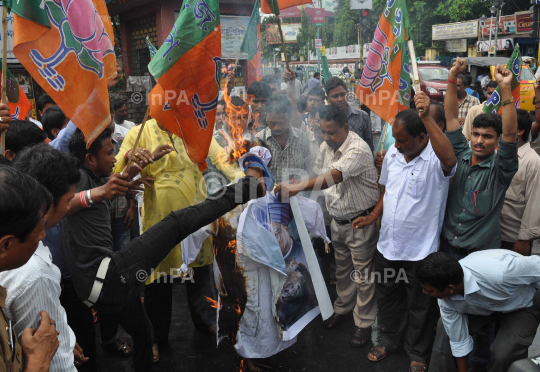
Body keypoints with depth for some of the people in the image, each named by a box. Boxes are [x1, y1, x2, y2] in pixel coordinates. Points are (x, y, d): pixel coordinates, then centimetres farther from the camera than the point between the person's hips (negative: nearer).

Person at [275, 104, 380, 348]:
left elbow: (334, 176, -40)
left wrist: (297, 187, -48)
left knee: (362, 273, 5)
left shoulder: (358, 150, -26)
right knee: (342, 268, 22)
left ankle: (364, 323, 21)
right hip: (337, 219, 7)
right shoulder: (326, 147, 2)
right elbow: (318, 175, 11)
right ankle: (342, 308, 42)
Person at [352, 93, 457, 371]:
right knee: (387, 297, 24)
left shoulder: (435, 159, -21)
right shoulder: (392, 153, 0)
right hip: (388, 244, 6)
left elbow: (449, 160, -47)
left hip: (420, 249, -6)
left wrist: (427, 117, -46)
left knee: (419, 306, 16)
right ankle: (388, 341, 48)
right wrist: (373, 216, 4)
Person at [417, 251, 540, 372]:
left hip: (524, 302, -4)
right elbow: (459, 340, -10)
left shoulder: (499, 272, -45)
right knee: (445, 329, -8)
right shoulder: (446, 300, -26)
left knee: (504, 354, -22)